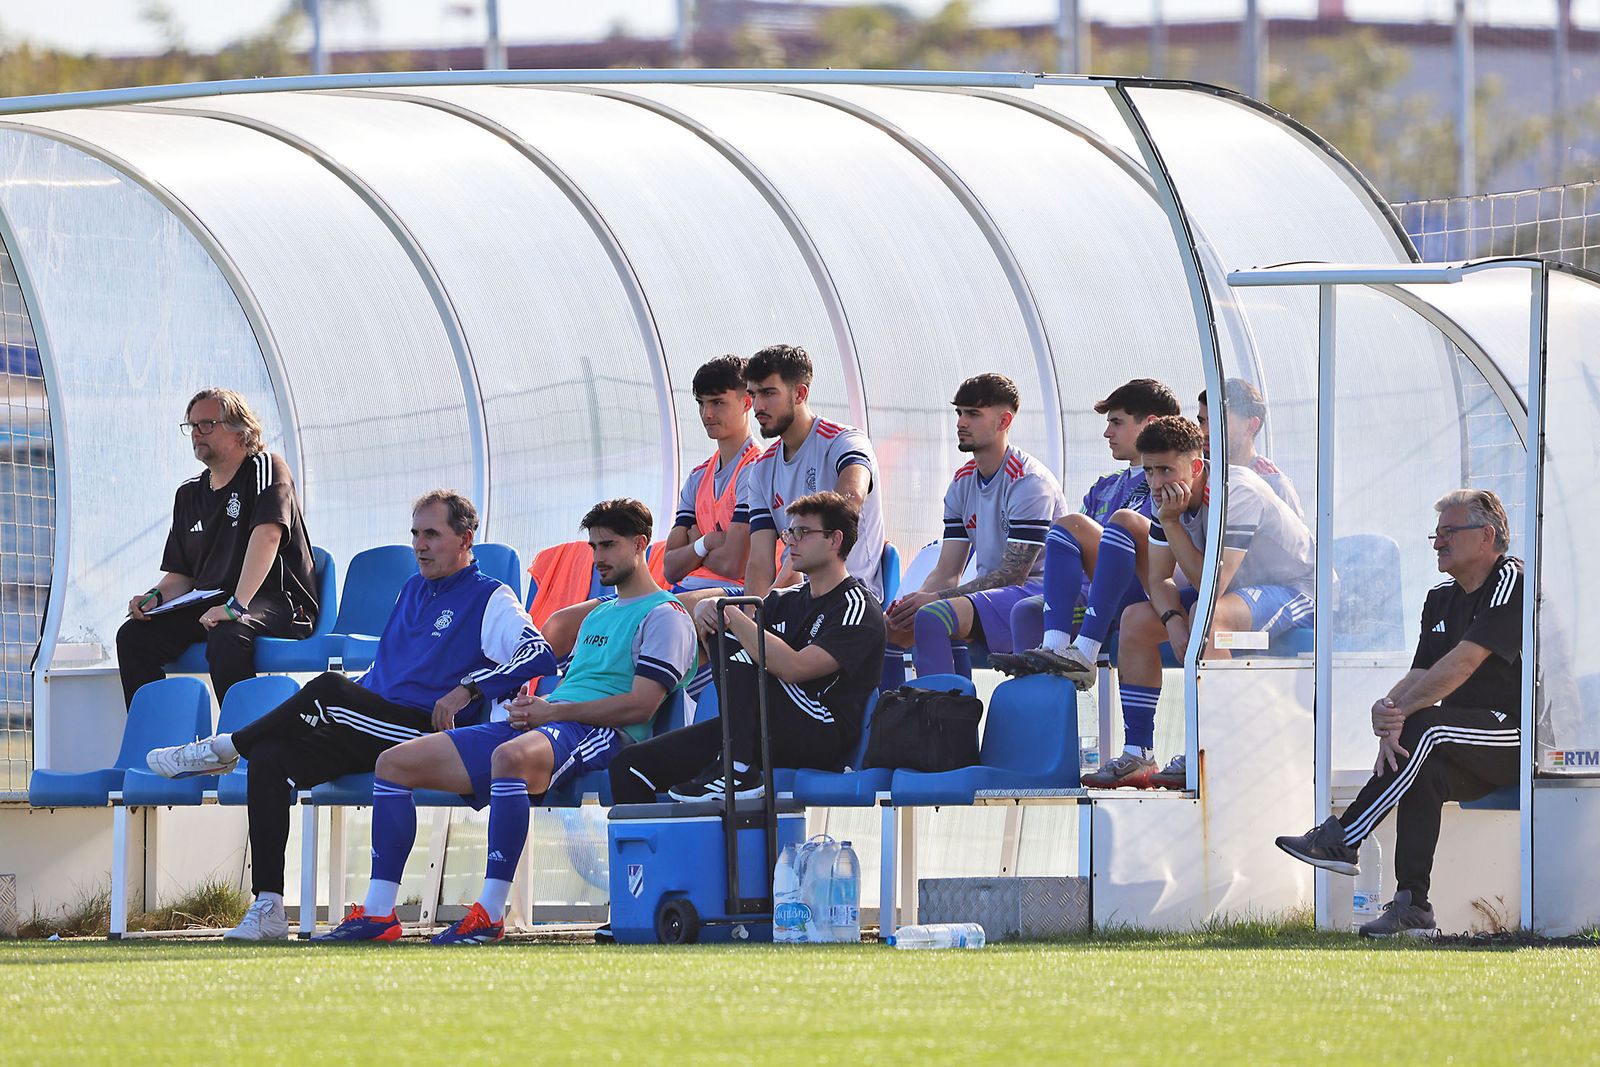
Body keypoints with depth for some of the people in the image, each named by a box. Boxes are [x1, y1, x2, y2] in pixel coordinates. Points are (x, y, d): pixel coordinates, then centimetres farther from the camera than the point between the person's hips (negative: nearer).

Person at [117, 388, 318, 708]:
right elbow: (180, 575, 21)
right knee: (133, 635, -14)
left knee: (225, 636, -39)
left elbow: (267, 535, -21)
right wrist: (156, 597, -4)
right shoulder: (189, 494, 18)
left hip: (276, 601, -7)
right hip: (207, 604, 7)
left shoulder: (266, 469, -4)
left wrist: (237, 604, -32)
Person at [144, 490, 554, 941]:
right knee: (269, 757, -18)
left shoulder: (490, 599, 3)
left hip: (430, 735, -8)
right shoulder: (413, 590, 27)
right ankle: (267, 908, -22)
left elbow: (539, 654, -13)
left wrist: (466, 690, -20)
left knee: (328, 688, -32)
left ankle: (223, 748, -9)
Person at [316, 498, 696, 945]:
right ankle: (377, 914, -7)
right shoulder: (599, 615, 30)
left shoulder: (664, 616, 1)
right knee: (395, 762, -1)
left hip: (601, 736, -10)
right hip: (541, 724, 10)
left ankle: (489, 916, -44)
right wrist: (532, 706, 5)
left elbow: (639, 705, -11)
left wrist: (551, 711, -12)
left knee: (511, 755, -45)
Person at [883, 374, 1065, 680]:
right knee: (892, 625, -4)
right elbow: (947, 572, 10)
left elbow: (1012, 574, -18)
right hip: (987, 596, 9)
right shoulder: (963, 482, 13)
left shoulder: (1030, 482, -13)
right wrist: (914, 602, -12)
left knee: (933, 616, -31)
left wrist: (934, 599, -22)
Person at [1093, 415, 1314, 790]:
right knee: (1136, 618, -6)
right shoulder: (1170, 496, -5)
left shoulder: (1236, 493, -29)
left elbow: (1211, 585, -32)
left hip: (1297, 590, -8)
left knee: (1207, 614, -36)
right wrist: (1173, 620, -25)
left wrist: (1171, 522, -32)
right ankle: (1137, 756, -8)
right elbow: (1159, 579, -4)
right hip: (1237, 591, 8)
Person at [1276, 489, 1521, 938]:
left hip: (1522, 738, -6)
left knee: (1426, 726, -31)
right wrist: (1387, 709, -16)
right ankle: (1413, 907, -32)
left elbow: (1464, 663, -19)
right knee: (1425, 772, -27)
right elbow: (1420, 676, 7)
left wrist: (1401, 711, -21)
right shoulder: (1441, 598, 17)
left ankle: (1342, 838, -29)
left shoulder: (1512, 584, -8)